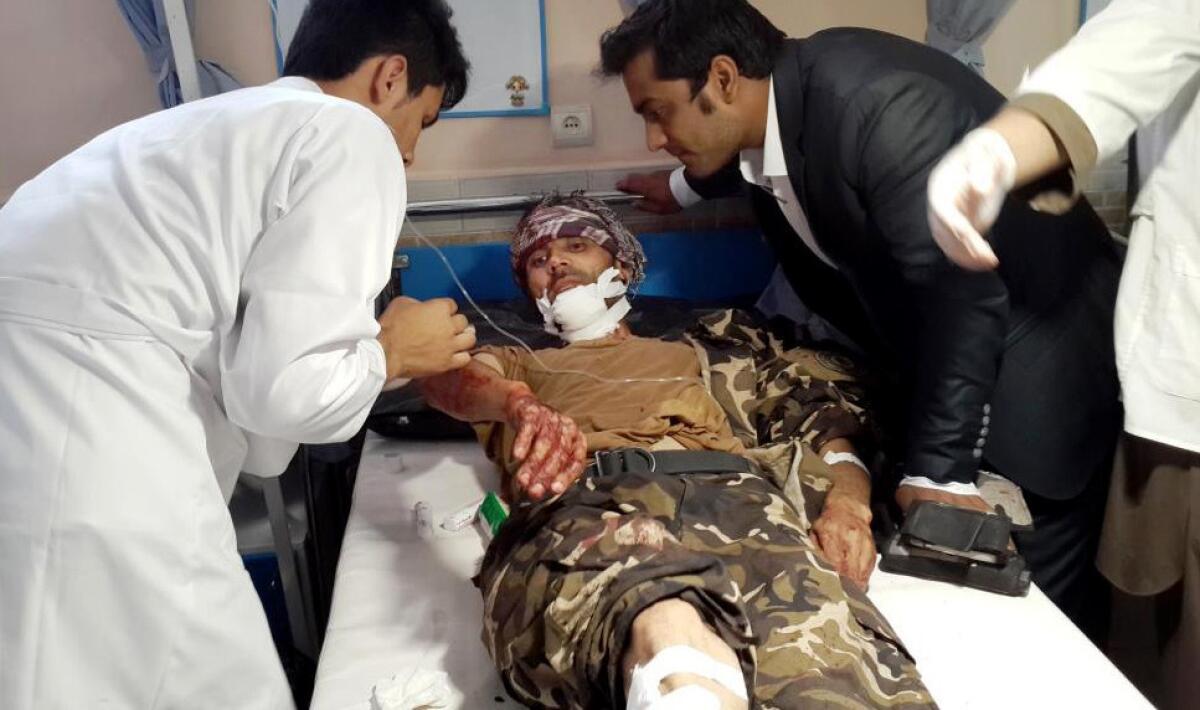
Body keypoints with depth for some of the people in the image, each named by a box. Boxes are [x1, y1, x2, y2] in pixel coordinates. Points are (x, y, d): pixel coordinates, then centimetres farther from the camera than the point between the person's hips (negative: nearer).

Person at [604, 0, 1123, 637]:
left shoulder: (882, 105, -28)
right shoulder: (772, 105, -2)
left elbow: (960, 293, -31)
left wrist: (939, 470, -30)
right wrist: (687, 186, 41)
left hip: (1035, 367, -7)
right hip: (929, 362, 8)